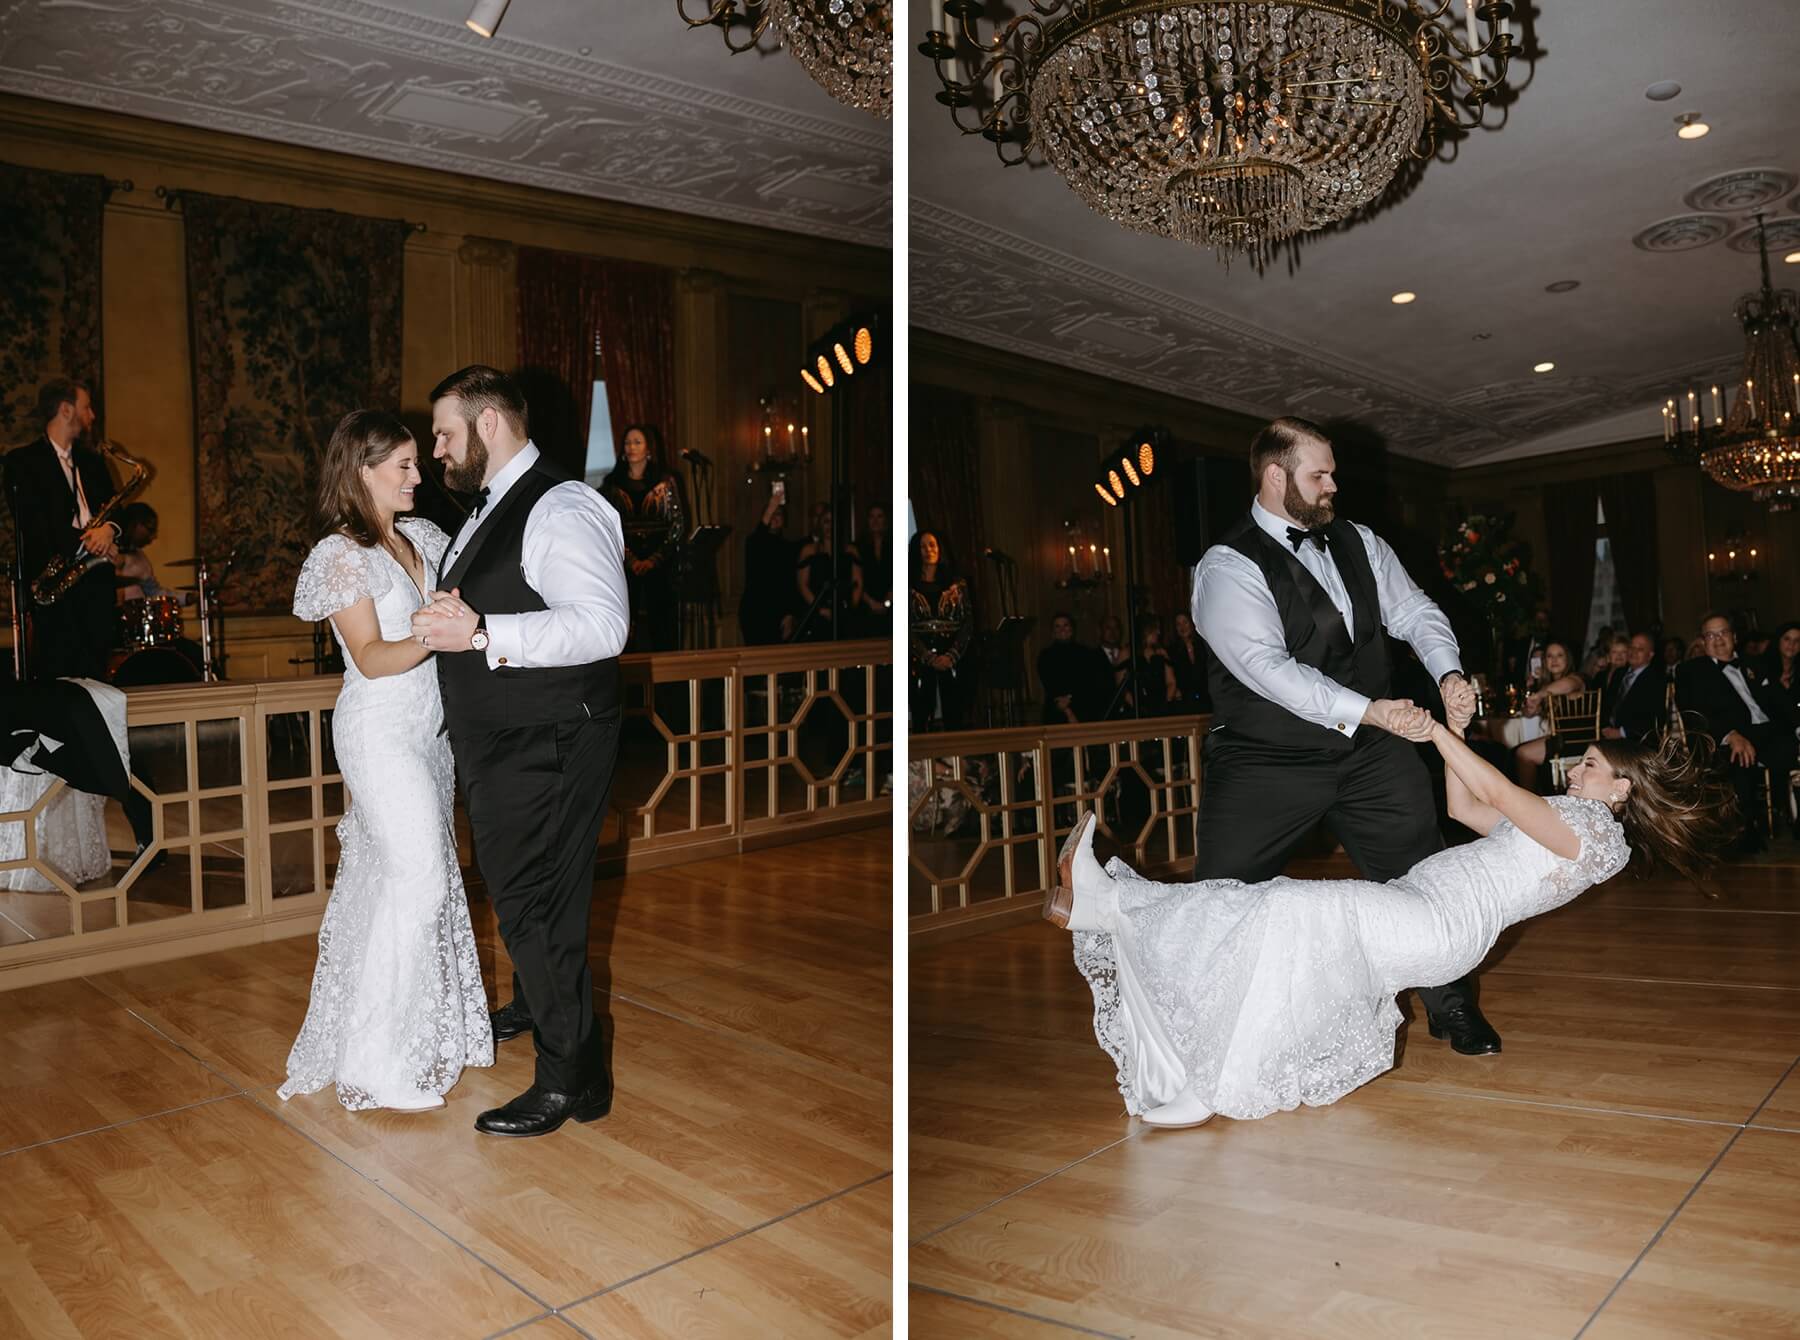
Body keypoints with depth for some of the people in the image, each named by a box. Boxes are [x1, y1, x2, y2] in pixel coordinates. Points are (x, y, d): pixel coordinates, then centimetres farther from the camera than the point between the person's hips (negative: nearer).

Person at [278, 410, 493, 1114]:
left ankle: (422, 1034, 24)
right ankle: (376, 1062, 0)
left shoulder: (419, 536, 10)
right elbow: (372, 658, -17)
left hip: (427, 726, 7)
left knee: (425, 874, 11)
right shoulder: (341, 554, -10)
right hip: (380, 730, -7)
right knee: (416, 874, -10)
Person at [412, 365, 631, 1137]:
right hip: (496, 747, 10)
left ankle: (572, 1080, 11)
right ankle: (533, 1009, 47)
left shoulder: (560, 508, -18)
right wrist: (448, 619, 7)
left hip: (547, 749, -10)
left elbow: (602, 625, -30)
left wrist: (480, 634, -31)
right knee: (514, 893, 24)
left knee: (538, 907, -3)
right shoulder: (488, 511, 15)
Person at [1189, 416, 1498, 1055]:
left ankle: (1451, 1006, 33)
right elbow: (1266, 665, -24)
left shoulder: (1358, 543, 10)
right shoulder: (1228, 566, -13)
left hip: (1369, 752, 6)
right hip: (1267, 762, -5)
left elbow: (1413, 612, 10)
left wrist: (1448, 672, -10)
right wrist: (1364, 710, -29)